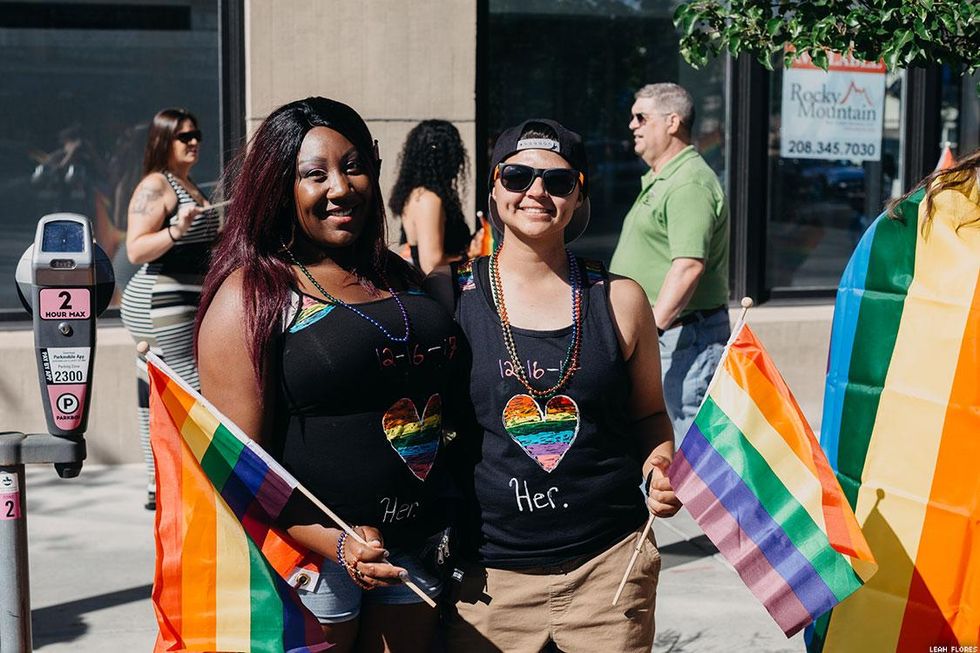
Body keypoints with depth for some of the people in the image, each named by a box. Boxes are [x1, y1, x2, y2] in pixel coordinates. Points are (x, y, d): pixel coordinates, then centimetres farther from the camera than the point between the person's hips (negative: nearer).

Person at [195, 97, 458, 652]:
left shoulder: (401, 278, 11)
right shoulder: (252, 294, -8)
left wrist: (454, 530, 9)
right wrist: (335, 545, -23)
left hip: (415, 547, 6)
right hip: (308, 551, -5)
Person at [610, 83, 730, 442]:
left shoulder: (689, 184, -16)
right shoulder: (659, 180, 19)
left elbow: (689, 266, -26)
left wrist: (652, 326, -30)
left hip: (682, 335, -11)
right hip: (658, 333, 11)